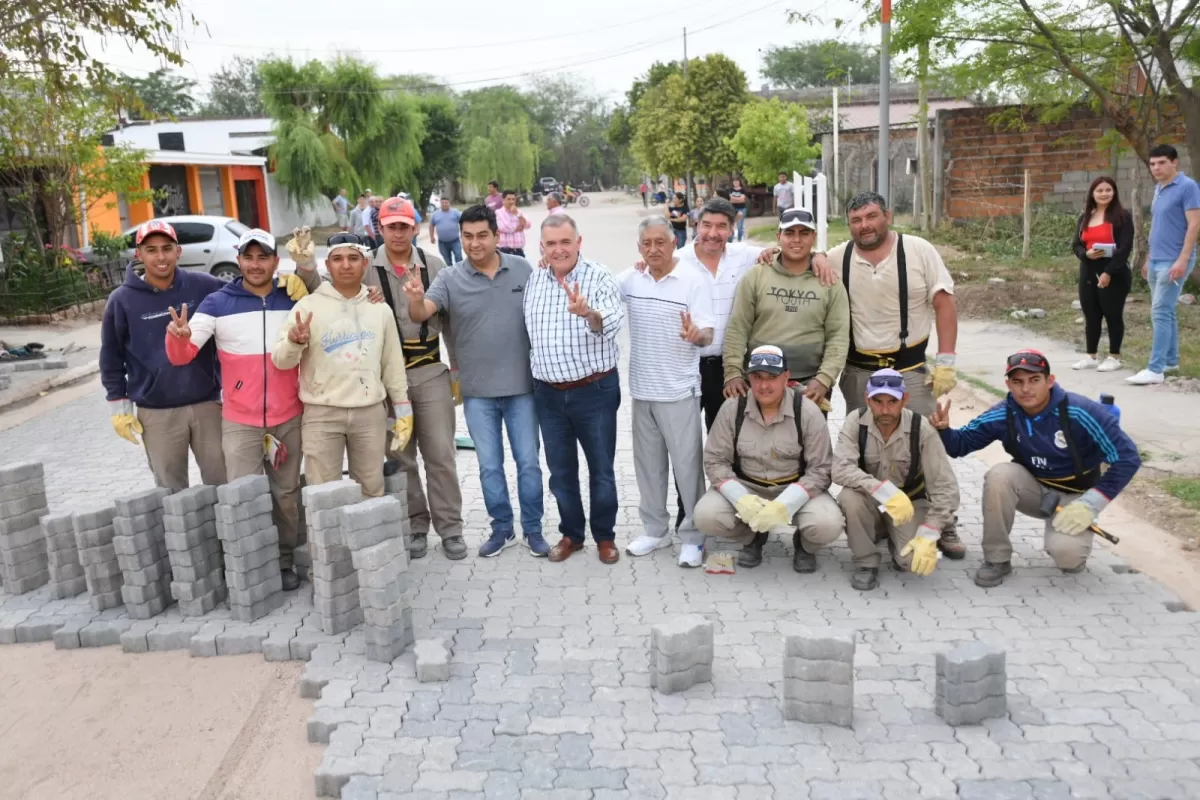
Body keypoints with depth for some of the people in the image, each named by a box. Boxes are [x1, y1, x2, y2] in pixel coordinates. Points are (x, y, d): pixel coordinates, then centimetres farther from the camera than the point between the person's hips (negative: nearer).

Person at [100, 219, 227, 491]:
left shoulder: (204, 287, -2)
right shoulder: (122, 300, -1)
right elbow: (111, 358, 5)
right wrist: (119, 405, 3)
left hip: (207, 404, 1)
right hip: (156, 413, -1)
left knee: (224, 482, 6)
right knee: (172, 491, 7)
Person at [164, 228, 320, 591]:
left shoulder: (293, 297, 2)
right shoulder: (217, 303, -2)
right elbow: (181, 357, -5)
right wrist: (179, 335, -31)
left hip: (289, 419, 2)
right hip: (240, 422, -2)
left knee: (287, 495, 10)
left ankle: (284, 561, 24)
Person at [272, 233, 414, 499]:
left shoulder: (380, 309, 7)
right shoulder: (309, 305, -2)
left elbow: (393, 363, 13)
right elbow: (280, 360, -6)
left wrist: (402, 409, 11)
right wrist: (295, 341, -27)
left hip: (371, 412, 2)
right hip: (321, 415, -2)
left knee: (372, 492, 12)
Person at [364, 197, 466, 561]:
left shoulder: (434, 265, 3)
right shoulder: (366, 269, -2)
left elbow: (450, 320, 7)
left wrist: (457, 369, 7)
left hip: (431, 372, 1)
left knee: (441, 454, 3)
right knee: (400, 457, 9)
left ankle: (450, 528, 15)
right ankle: (415, 527, 22)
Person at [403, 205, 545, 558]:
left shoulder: (522, 269, -2)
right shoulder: (449, 278, -5)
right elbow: (420, 315, -17)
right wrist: (416, 300, -41)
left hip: (521, 386, 0)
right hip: (477, 391, 0)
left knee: (529, 462, 9)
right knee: (489, 466, 11)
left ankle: (533, 528, 24)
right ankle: (501, 528, 27)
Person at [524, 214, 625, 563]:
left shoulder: (599, 277, -11)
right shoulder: (533, 280, 3)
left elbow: (613, 322, -28)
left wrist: (588, 313, -48)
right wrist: (533, 371, 12)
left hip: (595, 390, -4)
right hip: (548, 394, 4)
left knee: (601, 468, 8)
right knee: (560, 469, 14)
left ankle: (605, 536, 25)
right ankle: (571, 533, 30)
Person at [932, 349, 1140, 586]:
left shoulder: (1081, 412, -26)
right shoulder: (1003, 415, -15)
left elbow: (1127, 458, -20)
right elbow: (960, 444, -7)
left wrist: (1091, 503, -23)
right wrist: (943, 429, -31)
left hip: (1074, 496, -3)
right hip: (1033, 488, 3)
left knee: (1064, 551, -31)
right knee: (998, 476, -29)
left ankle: (1071, 551, 10)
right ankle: (997, 559, -13)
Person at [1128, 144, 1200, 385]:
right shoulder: (1159, 189, 14)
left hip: (1173, 262, -8)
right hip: (1156, 261, 8)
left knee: (1160, 312, -13)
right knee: (1165, 312, 13)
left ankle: (1155, 369, -13)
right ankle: (1170, 361, 23)